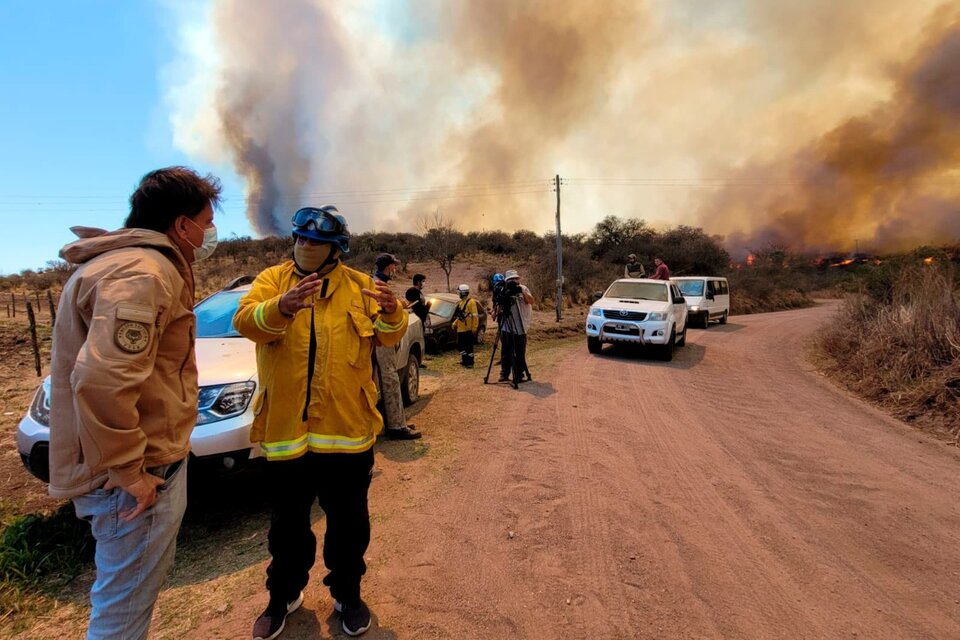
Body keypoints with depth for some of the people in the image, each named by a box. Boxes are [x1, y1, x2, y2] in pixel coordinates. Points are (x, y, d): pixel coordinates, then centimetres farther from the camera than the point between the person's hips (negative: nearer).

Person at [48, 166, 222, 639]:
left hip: (143, 463, 10)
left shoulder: (125, 261, 13)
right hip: (141, 473, -10)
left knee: (128, 595, 27)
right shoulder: (144, 274, -22)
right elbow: (101, 379, -31)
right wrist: (127, 472, -24)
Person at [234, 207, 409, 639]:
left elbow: (389, 335, 0)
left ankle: (347, 594, 38)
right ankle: (283, 595, 43)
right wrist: (281, 307, -34)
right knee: (287, 521, 18)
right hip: (285, 426, 1)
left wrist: (390, 313, -23)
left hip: (347, 426, 0)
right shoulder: (271, 279, 4)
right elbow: (246, 321, -13)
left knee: (348, 519, 15)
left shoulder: (359, 285, 4)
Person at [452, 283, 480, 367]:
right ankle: (465, 360, 27)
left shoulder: (471, 302, -12)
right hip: (460, 329, 9)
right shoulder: (461, 302, 15)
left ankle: (470, 362, 7)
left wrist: (474, 328, -18)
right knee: (460, 345, 14)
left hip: (468, 329, -9)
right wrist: (455, 323, 14)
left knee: (469, 346, -2)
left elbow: (475, 316, -16)